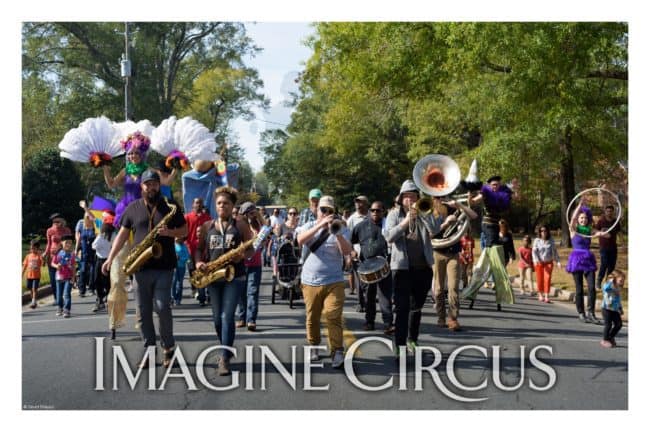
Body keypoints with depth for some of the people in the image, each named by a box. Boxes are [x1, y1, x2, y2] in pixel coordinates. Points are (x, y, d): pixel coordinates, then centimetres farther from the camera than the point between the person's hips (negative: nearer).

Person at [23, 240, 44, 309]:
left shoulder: (39, 256, -6)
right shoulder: (28, 256, 5)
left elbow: (43, 264, -18)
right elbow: (25, 266, 10)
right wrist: (22, 275, 9)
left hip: (36, 276, -4)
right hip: (29, 275, 4)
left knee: (34, 289, -9)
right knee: (31, 289, 11)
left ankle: (33, 302, -8)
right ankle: (33, 302, 24)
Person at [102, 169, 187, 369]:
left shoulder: (170, 207, 4)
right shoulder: (133, 208, 8)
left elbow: (184, 231, 8)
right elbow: (123, 234, 10)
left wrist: (169, 232, -13)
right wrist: (110, 258, 1)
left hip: (164, 267, -2)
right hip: (141, 268, 2)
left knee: (162, 307, -10)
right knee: (143, 311, 4)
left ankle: (168, 348, 6)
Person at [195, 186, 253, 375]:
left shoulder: (240, 225, 2)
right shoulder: (207, 226, 9)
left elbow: (251, 249, 3)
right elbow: (199, 248, 13)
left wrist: (242, 256, -18)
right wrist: (199, 262, -7)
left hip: (235, 276, -4)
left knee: (227, 316, -14)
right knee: (217, 318, 9)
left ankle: (225, 359, -13)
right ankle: (227, 349, 30)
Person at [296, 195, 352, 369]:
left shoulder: (341, 229, 5)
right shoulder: (309, 226, 6)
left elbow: (347, 251, -10)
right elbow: (300, 240, -16)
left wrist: (337, 233, -25)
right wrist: (320, 225, -25)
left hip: (334, 282, -2)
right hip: (310, 281, 2)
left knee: (333, 317, -12)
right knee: (312, 318, 11)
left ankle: (337, 352, -13)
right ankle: (313, 347, 29)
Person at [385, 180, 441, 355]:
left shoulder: (424, 213, 7)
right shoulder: (394, 214, 2)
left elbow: (435, 230, -10)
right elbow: (389, 237, -12)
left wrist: (422, 213, -17)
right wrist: (406, 221, -21)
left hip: (423, 267, 3)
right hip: (402, 267, -3)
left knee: (417, 307, 15)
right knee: (402, 308, -8)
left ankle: (412, 339, 30)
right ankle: (399, 344, -7)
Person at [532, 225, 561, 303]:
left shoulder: (551, 241, 0)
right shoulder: (537, 241, -3)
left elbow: (555, 251, 6)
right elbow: (534, 251, -8)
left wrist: (558, 261, 0)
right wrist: (536, 260, -24)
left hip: (548, 263, 0)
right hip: (539, 263, 0)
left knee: (547, 279, -10)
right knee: (540, 279, 6)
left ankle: (546, 297, -12)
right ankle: (540, 295, 25)